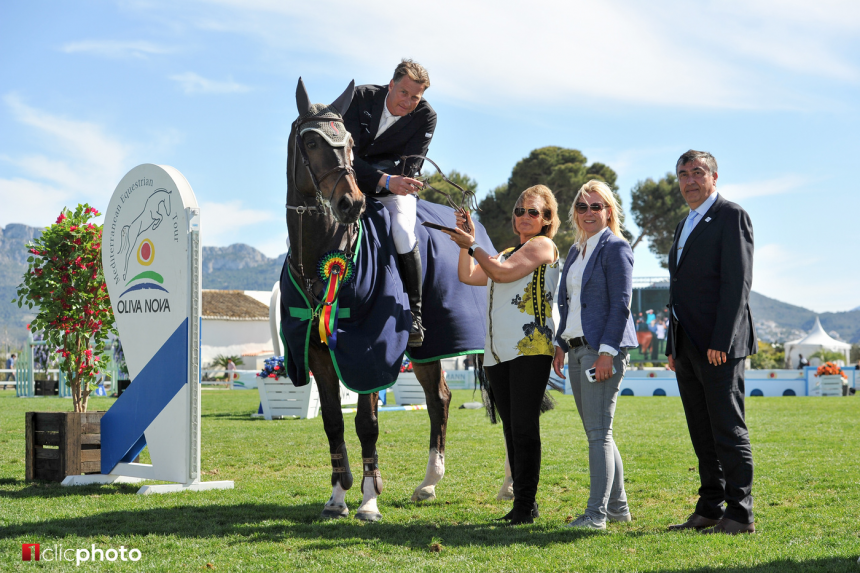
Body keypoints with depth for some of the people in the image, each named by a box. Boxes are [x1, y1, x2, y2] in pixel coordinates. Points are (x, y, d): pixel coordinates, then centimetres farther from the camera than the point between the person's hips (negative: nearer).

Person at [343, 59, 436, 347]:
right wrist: (385, 180, -38)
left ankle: (414, 315, -17)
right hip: (354, 178, 1)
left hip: (395, 185, -1)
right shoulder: (361, 97, -14)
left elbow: (409, 168, -17)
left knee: (403, 232, -29)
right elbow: (350, 157, -22)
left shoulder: (426, 117, -12)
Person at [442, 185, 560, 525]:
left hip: (531, 348, -8)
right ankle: (522, 504, 11)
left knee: (524, 427, -11)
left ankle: (525, 504, -9)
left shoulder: (543, 246, 3)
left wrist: (472, 245, -4)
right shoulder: (506, 253, 27)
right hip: (497, 353, 8)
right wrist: (467, 242, 12)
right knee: (511, 429, 7)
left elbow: (502, 273, -10)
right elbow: (467, 276, 20)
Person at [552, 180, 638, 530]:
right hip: (577, 349, 9)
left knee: (599, 431, -10)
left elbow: (621, 304, -13)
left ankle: (597, 513, -8)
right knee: (595, 432, 11)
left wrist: (607, 351, -19)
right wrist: (561, 344, 15)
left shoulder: (615, 247, -6)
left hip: (603, 348, -9)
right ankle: (618, 507, 20)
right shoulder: (576, 250, 19)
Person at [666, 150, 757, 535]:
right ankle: (710, 510, 15)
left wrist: (721, 342, -20)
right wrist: (672, 346, 17)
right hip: (687, 346, 9)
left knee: (728, 429, -6)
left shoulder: (731, 216, -5)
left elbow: (737, 283, -14)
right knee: (702, 432, 10)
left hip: (718, 344, -9)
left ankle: (740, 514, -2)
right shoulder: (685, 226, 21)